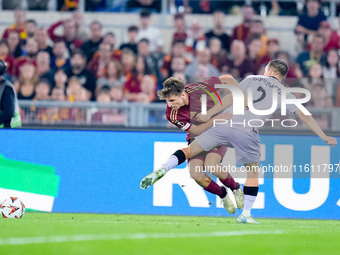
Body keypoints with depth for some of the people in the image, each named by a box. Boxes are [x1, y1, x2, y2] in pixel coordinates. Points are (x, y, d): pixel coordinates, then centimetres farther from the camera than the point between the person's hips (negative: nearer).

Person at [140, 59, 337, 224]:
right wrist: (324, 137, 23)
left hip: (226, 122, 1)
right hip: (247, 132, -1)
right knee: (253, 172, 18)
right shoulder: (284, 94, 15)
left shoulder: (253, 79, 16)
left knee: (191, 151, 7)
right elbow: (305, 116, 16)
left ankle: (163, 169, -15)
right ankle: (246, 214, 11)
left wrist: (210, 114, 4)